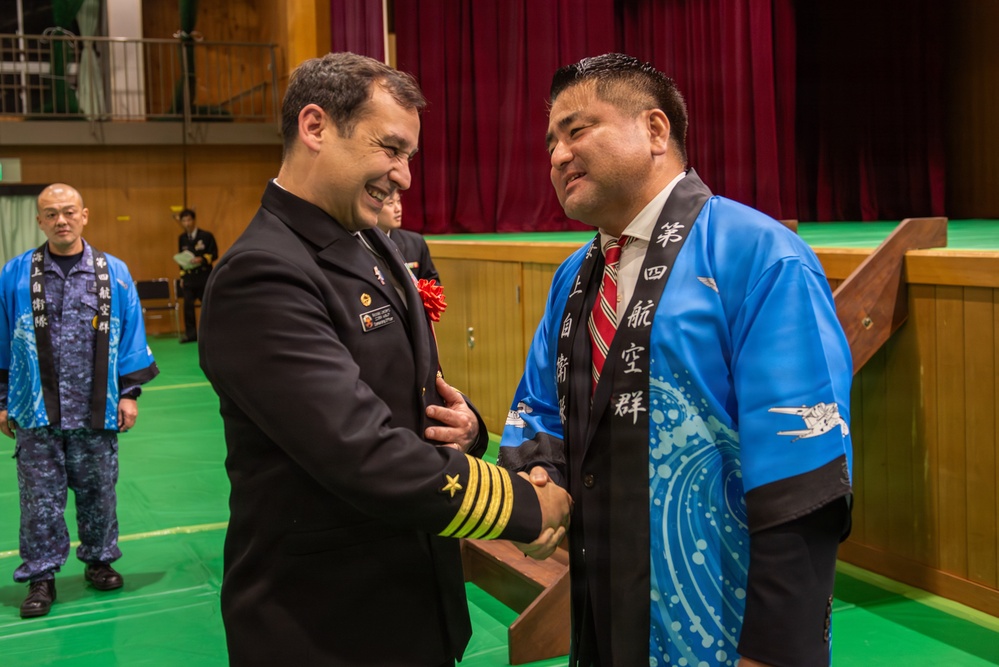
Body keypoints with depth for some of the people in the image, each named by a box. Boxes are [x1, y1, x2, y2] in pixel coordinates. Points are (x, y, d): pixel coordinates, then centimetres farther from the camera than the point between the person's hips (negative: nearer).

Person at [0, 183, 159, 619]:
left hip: (96, 413, 1)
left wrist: (129, 393, 1)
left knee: (98, 492, 13)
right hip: (36, 415, -1)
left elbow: (130, 338, 3)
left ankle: (99, 560, 32)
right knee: (41, 497, 5)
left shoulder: (114, 274, -1)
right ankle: (41, 576, 18)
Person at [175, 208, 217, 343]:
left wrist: (201, 259, -22)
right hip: (188, 277, 3)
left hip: (204, 276, -3)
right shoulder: (182, 238, 7)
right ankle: (190, 334, -1)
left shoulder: (206, 236, -4)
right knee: (188, 305, -6)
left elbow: (214, 254, -5)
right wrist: (182, 276, 9)